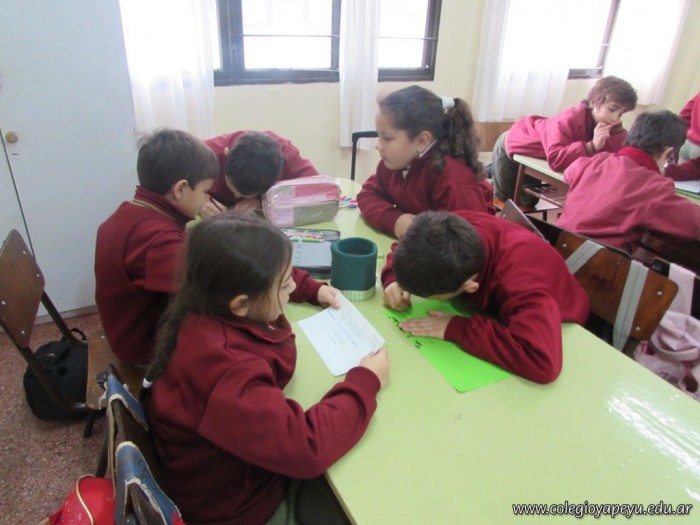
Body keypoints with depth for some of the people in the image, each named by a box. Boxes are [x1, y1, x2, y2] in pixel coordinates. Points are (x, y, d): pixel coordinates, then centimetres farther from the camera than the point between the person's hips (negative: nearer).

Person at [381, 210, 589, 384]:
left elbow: (543, 361, -55)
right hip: (497, 311, 6)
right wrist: (394, 280, -27)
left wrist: (457, 329, -46)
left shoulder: (520, 281, -43)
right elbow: (409, 251, -7)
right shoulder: (452, 230, -27)